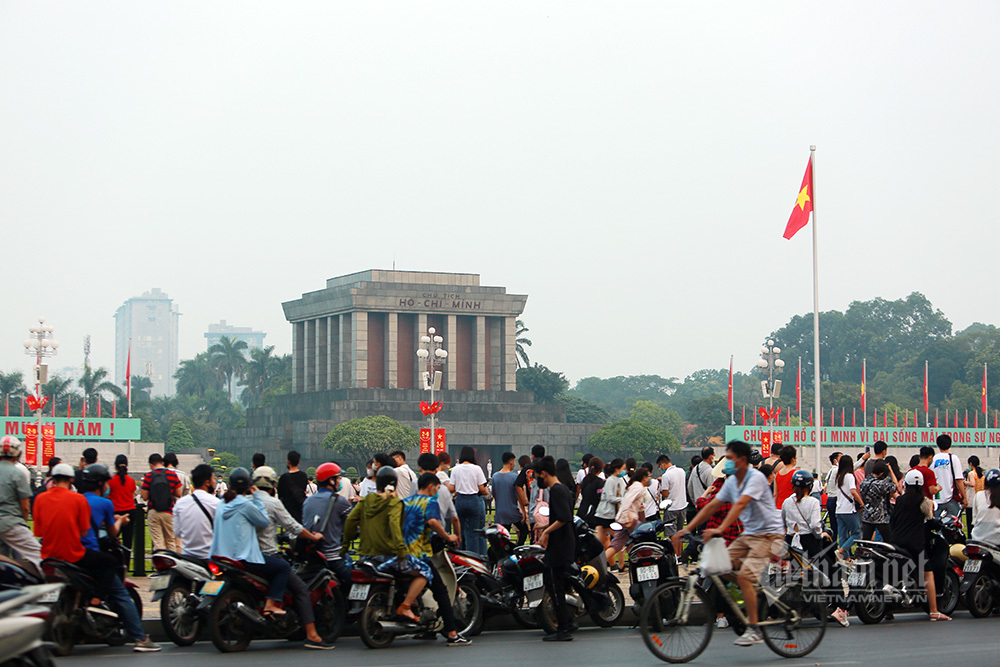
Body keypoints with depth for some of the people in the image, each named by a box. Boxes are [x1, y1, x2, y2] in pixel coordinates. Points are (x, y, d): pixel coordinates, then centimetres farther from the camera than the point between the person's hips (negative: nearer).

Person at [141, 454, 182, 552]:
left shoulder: (149, 476, -5)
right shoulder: (172, 474, 0)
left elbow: (145, 497, -6)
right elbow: (178, 494, 3)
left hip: (153, 512, -2)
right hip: (168, 512, 2)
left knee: (157, 542, -1)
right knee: (170, 541, 14)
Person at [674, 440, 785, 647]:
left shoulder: (756, 478, -19)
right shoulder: (732, 481, 7)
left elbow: (740, 504, -32)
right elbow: (712, 506, 6)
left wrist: (720, 529, -42)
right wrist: (686, 529, -2)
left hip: (768, 533, -8)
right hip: (748, 533, 8)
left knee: (744, 576, -21)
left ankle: (754, 630, -15)